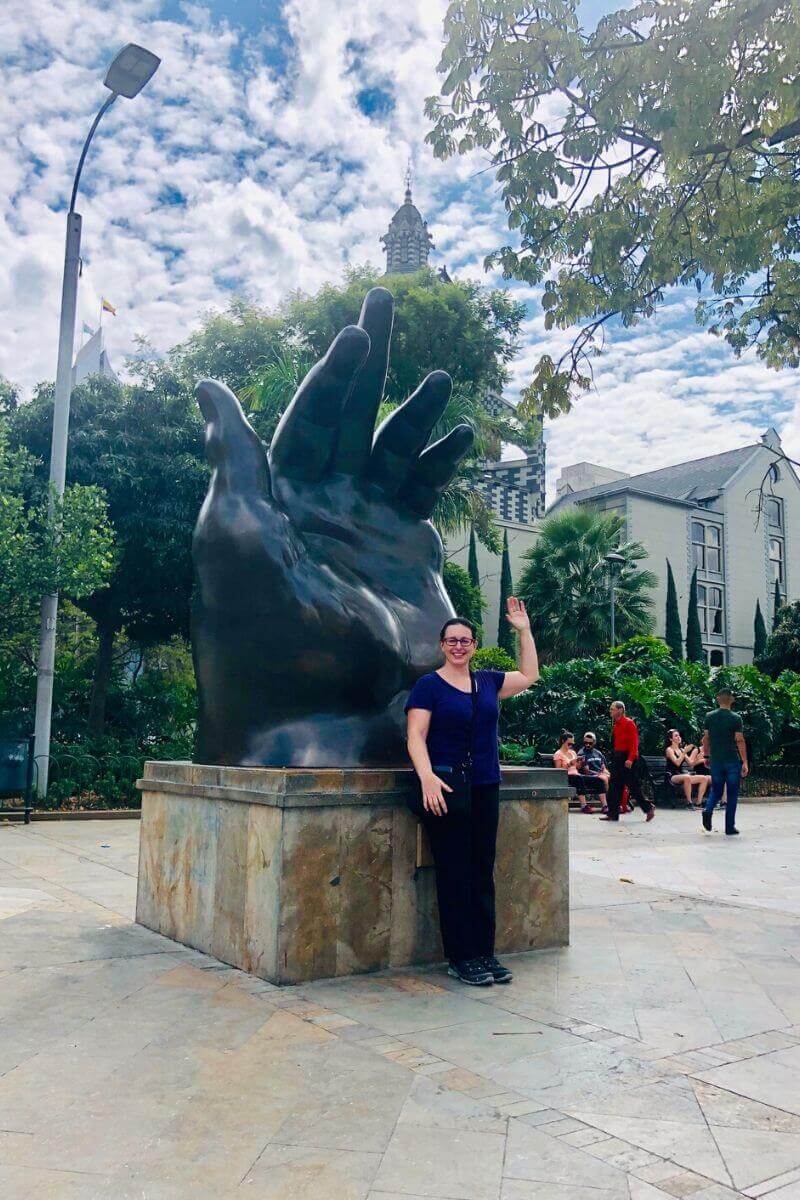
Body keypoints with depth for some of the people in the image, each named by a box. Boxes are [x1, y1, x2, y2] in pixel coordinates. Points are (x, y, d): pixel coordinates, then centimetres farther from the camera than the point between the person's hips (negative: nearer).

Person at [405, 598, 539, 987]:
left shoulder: (487, 681, 13)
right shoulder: (429, 685, -3)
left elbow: (529, 676, 26)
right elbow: (415, 737, -10)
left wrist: (524, 630, 20)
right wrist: (428, 777, -25)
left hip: (485, 789, 5)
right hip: (446, 790, -5)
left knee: (483, 872, 8)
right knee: (454, 874, -2)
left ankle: (484, 952, 17)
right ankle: (460, 958, 6)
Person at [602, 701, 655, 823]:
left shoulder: (629, 723, -11)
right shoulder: (615, 724, 14)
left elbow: (634, 742, -16)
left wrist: (630, 759, -23)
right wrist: (614, 755, 9)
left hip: (627, 758, -8)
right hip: (617, 757, 8)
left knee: (633, 784, -3)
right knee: (614, 786, 6)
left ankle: (648, 808, 11)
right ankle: (613, 814, 8)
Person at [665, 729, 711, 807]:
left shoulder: (681, 749, 18)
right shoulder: (669, 749, -3)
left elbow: (690, 763, 12)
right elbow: (677, 763, -18)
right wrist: (685, 752, -19)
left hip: (681, 774, 8)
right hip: (672, 777, -8)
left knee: (704, 778, -9)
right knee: (687, 777, -40)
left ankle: (698, 802, -13)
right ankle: (689, 802, -30)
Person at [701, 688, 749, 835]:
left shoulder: (709, 717, 2)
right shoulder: (736, 718, -8)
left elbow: (706, 739, 5)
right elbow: (740, 741, -11)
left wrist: (707, 756, 16)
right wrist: (745, 762, -7)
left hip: (715, 760, 3)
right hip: (732, 760, -3)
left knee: (716, 790, 16)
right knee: (732, 794, 7)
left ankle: (708, 809, -11)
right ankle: (730, 826, 9)